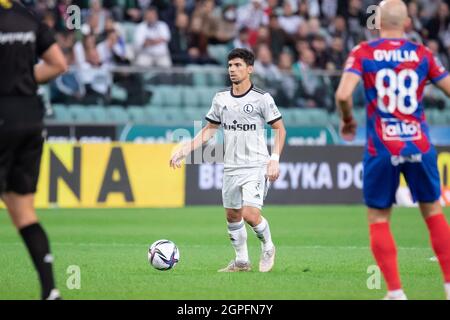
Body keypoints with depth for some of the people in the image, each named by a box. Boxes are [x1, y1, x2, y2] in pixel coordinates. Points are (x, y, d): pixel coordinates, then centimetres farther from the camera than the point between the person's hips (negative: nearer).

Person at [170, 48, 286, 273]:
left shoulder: (262, 98, -7)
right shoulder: (221, 99, 6)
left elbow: (280, 129, -1)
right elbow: (208, 130, 15)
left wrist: (275, 159, -11)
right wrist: (184, 150, 6)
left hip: (256, 166, -5)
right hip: (231, 168, 5)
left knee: (250, 214, -17)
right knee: (232, 216, 10)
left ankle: (267, 247, 10)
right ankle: (241, 261, 25)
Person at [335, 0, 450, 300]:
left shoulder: (363, 53, -3)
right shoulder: (422, 53, 3)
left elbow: (343, 94, -16)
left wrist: (348, 121, 3)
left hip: (382, 148, -2)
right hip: (419, 145, 2)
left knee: (379, 219, 9)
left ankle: (395, 292, 1)